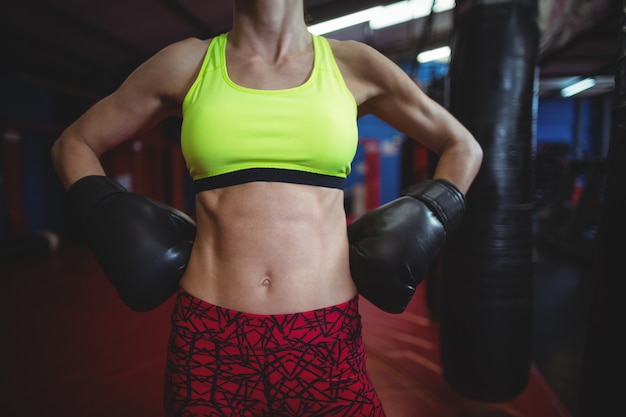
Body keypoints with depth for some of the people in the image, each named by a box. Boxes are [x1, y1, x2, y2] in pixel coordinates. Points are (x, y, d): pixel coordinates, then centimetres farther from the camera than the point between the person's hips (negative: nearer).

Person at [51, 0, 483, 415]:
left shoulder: (351, 64, 3)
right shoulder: (188, 63, 4)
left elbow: (464, 148, 13)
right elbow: (74, 144, 15)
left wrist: (427, 221, -1)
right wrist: (111, 215, 0)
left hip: (327, 339, 0)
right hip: (209, 339, 1)